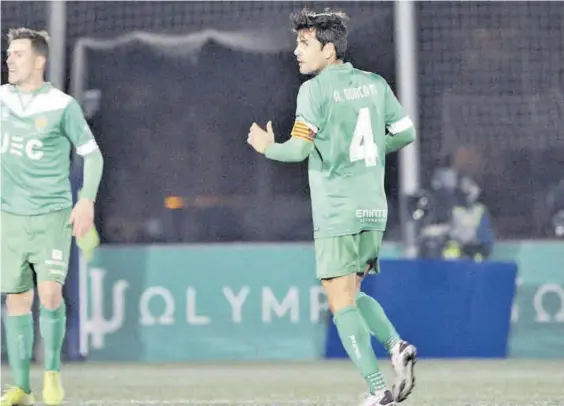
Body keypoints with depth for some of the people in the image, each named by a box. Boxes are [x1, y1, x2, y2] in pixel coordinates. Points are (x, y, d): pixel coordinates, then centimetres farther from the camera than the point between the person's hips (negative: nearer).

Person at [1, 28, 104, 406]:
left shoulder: (62, 105, -5)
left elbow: (92, 153, 0)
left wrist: (87, 201, -9)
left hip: (52, 215, -4)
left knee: (50, 293, -16)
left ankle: (53, 371, 4)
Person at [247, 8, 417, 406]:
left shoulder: (315, 90, -10)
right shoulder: (374, 84, 9)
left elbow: (299, 148, -16)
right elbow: (405, 133, 13)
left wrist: (268, 147, 3)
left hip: (337, 213, -7)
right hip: (374, 209, 7)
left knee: (342, 303, -3)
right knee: (354, 295, 21)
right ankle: (397, 345, -2)